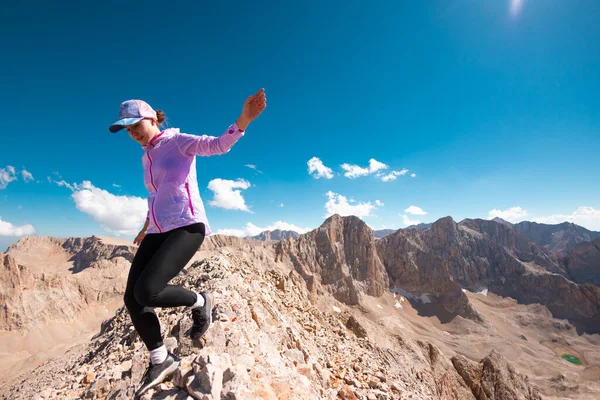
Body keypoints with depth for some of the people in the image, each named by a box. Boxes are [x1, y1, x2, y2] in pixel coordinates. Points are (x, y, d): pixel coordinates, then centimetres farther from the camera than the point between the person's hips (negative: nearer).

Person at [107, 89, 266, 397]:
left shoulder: (178, 141, -1)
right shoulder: (147, 157, 21)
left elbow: (218, 144, -20)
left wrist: (244, 118, -37)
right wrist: (146, 229, 41)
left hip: (187, 227, -8)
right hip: (159, 231, 9)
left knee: (146, 292, -22)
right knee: (132, 299, 3)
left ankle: (200, 301, 8)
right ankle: (161, 360, 21)